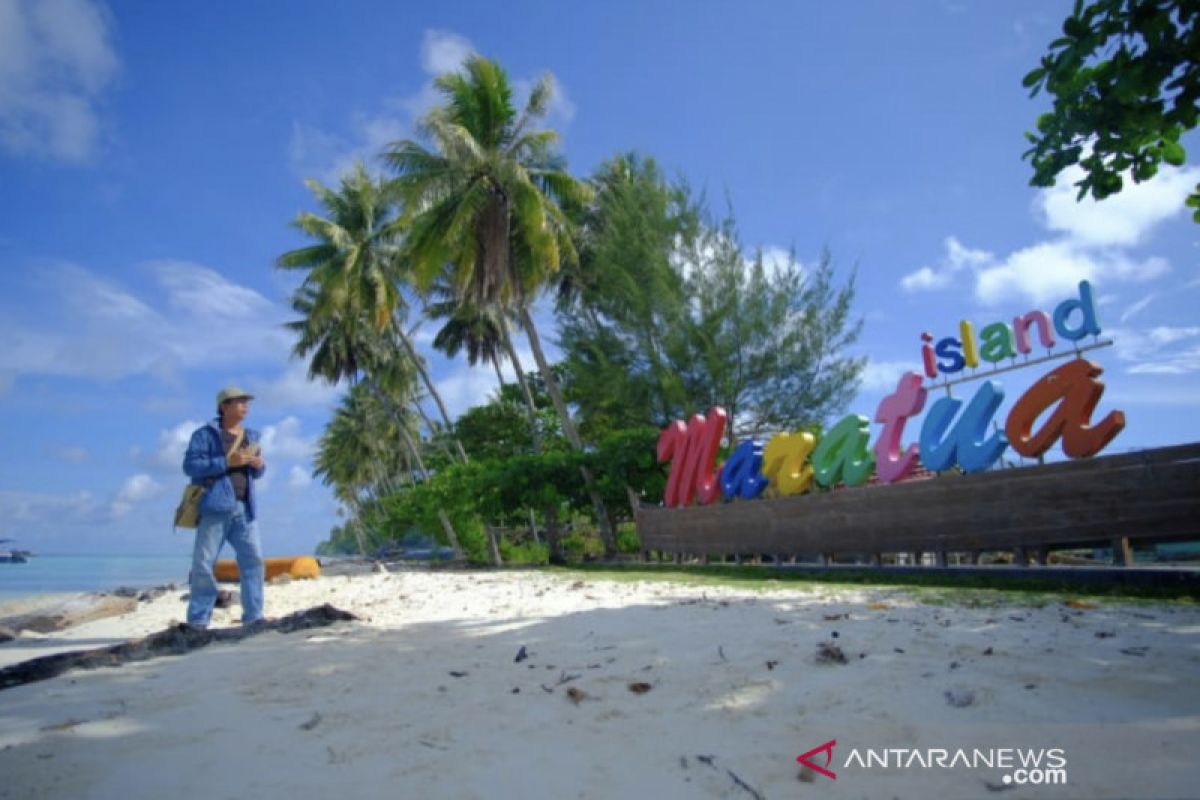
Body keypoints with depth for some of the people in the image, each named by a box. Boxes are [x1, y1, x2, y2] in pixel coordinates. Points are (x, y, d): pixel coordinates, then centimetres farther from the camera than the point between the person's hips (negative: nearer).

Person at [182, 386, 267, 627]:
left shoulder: (251, 436, 18)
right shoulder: (205, 434, 1)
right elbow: (190, 465, -10)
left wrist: (259, 466, 2)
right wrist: (227, 462, -17)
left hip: (244, 508, 5)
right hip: (215, 507, -5)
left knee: (253, 558, -1)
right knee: (203, 564, -1)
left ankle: (253, 617, 4)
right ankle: (197, 621, 8)